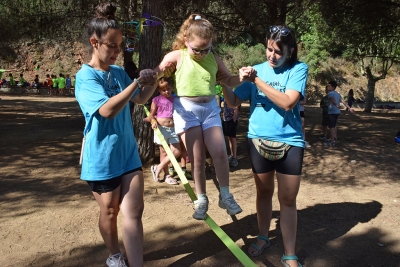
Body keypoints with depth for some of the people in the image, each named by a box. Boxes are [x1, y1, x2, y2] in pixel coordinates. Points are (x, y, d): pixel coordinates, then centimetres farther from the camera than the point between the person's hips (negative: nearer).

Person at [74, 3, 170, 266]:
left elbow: (140, 99, 18)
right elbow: (107, 109, -29)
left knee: (134, 212, 2)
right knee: (110, 212, 14)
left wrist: (156, 78, 0)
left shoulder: (119, 72, 5)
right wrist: (137, 82, -26)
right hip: (103, 158, -5)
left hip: (128, 154, 5)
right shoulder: (86, 76, -15)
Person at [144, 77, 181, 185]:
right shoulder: (157, 100, -1)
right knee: (164, 152, 3)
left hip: (173, 129, 4)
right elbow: (151, 115, 1)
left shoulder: (174, 99, 10)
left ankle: (158, 168, 12)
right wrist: (153, 121, -18)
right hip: (161, 128, -4)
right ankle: (166, 175, 15)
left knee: (176, 152, -2)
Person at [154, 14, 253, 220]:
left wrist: (242, 77, -6)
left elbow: (229, 81, 15)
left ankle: (225, 196, 13)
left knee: (220, 152, -5)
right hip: (186, 109, -3)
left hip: (210, 108, 3)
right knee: (198, 159, 0)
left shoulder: (214, 59, 6)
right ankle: (201, 200, 17)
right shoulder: (177, 56, -4)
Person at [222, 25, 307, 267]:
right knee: (264, 192, 17)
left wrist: (257, 81, -19)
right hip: (258, 140, 2)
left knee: (288, 199, 4)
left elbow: (287, 102, -19)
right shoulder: (257, 69, 4)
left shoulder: (299, 69, -4)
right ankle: (263, 237, 37)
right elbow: (234, 102, 3)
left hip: (290, 142, -2)